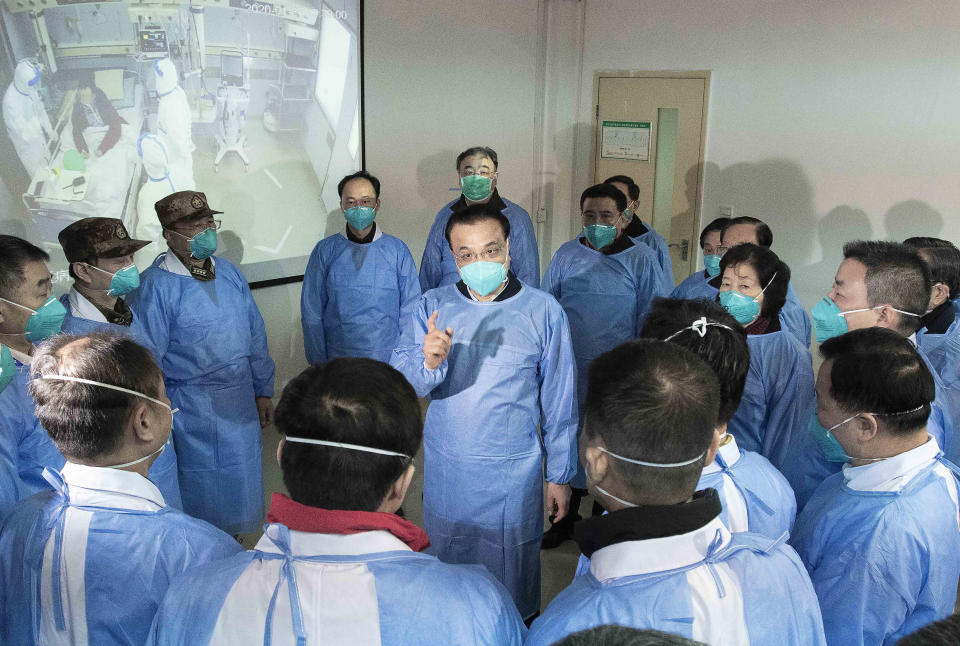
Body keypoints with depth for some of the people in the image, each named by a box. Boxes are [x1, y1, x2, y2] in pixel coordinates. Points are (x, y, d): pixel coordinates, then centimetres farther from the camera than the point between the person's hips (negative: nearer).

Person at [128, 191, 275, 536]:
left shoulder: (229, 273, 4)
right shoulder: (155, 286, -16)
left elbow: (255, 336, 12)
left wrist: (263, 390, 13)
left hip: (240, 404, 6)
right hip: (193, 411, -6)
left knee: (240, 481, 19)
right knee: (203, 487, 8)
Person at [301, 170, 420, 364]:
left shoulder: (397, 249, 2)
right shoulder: (325, 250, 2)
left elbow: (410, 309, 3)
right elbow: (311, 313, 3)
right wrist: (319, 364, 0)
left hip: (389, 362, 0)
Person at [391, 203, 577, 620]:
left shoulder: (543, 311, -6)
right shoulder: (433, 307, -3)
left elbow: (559, 401, 0)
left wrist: (560, 475, 3)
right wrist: (429, 363, -32)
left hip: (514, 473, -2)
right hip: (445, 471, 2)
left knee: (513, 570, 11)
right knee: (446, 561, 18)